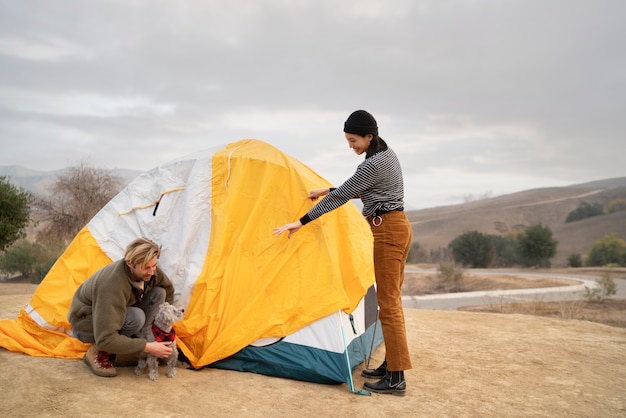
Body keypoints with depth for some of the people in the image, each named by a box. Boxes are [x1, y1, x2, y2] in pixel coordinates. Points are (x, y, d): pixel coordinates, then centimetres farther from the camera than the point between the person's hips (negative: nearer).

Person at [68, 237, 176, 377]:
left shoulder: (149, 270, -18)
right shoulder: (112, 286, -39)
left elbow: (168, 290, 6)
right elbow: (105, 339, -38)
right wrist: (147, 347, -35)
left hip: (117, 316, 7)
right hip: (86, 326, -7)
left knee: (159, 293, -14)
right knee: (136, 317, -35)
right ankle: (96, 352, -11)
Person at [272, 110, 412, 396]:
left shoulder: (374, 164, -18)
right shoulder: (387, 155, 13)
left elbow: (341, 197, -18)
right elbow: (360, 191, 24)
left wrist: (301, 222, -14)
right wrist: (326, 191, 23)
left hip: (389, 231, -10)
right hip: (399, 227, 10)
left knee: (388, 303, -6)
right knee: (391, 300, 13)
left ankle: (396, 379, 0)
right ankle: (391, 365, 22)